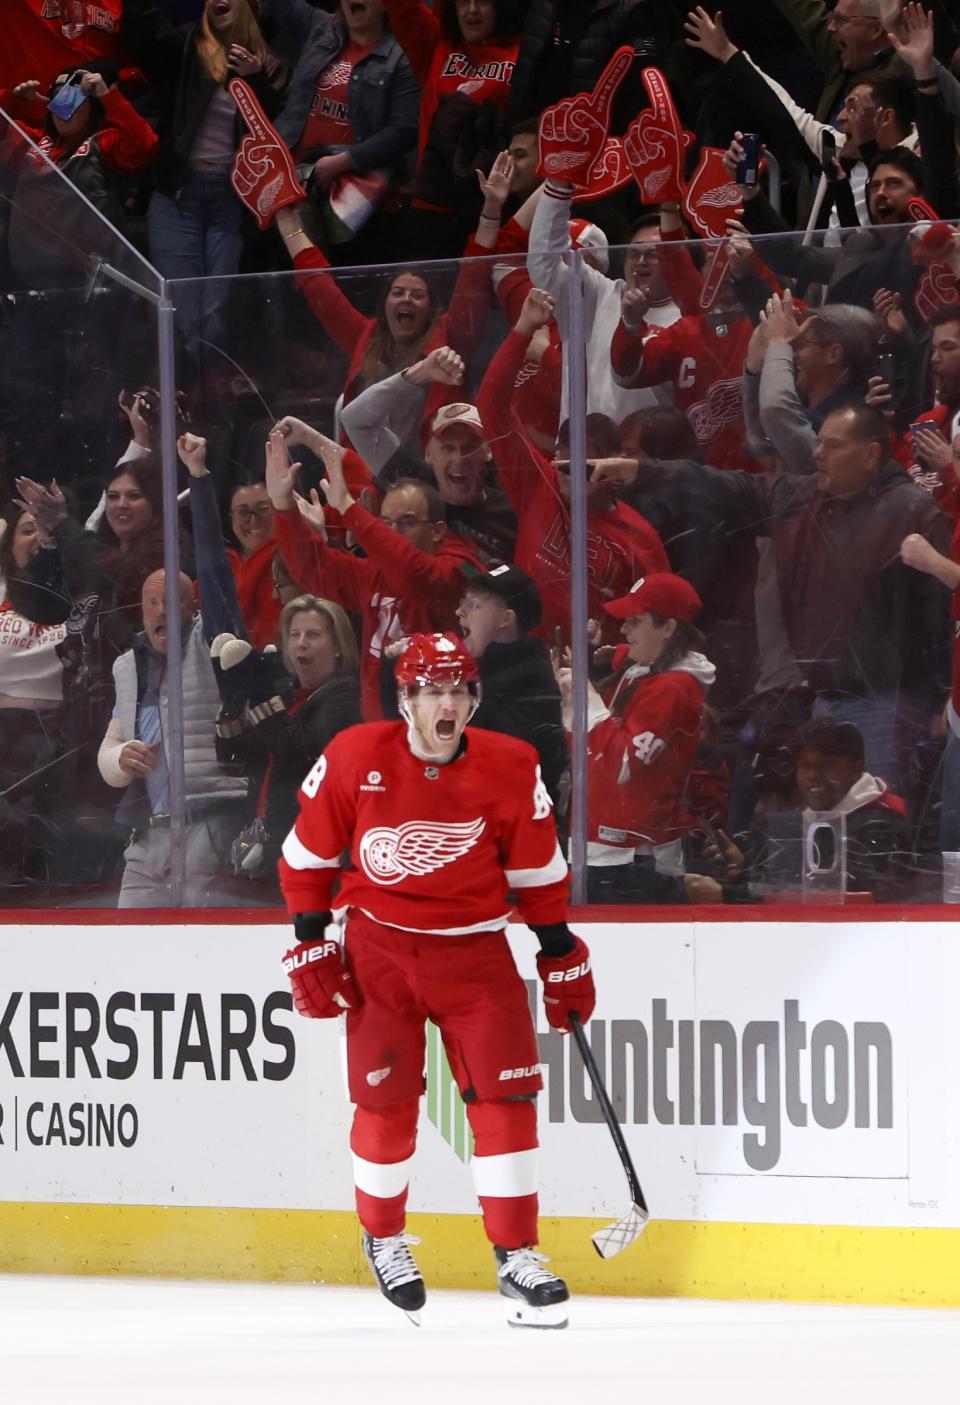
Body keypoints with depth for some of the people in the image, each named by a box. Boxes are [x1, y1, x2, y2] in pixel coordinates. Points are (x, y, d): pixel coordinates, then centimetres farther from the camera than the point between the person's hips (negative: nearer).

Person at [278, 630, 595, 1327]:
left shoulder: (510, 769, -6)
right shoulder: (354, 759, -10)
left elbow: (537, 871, 6)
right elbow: (308, 856, 1)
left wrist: (563, 956, 8)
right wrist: (311, 945, -2)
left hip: (476, 949, 1)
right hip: (380, 948, -1)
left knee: (505, 1098, -7)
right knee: (386, 1102, 1)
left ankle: (517, 1256, 0)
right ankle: (383, 1238, 24)